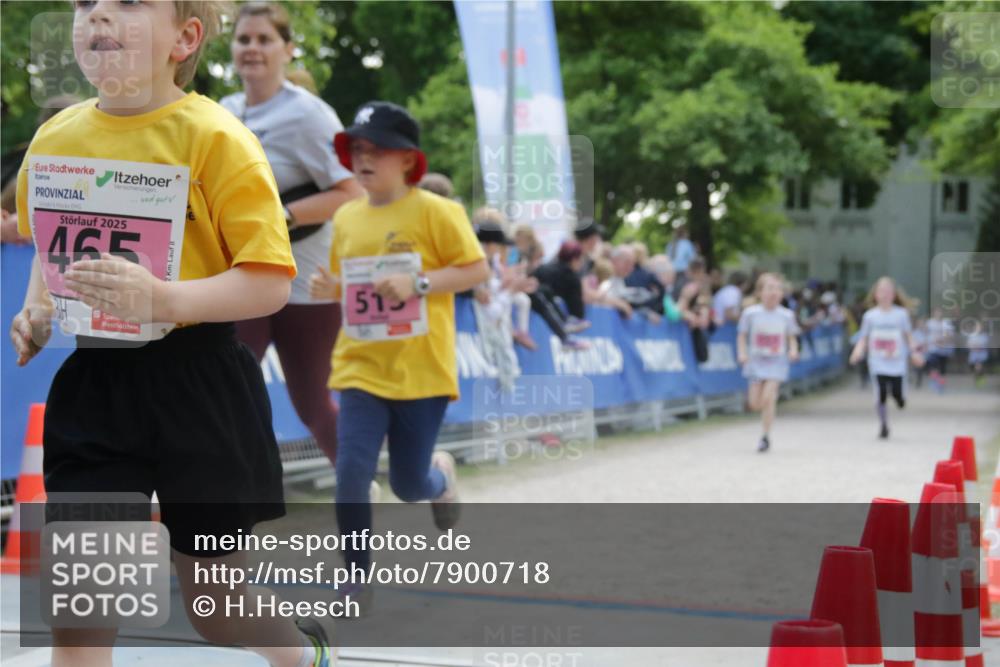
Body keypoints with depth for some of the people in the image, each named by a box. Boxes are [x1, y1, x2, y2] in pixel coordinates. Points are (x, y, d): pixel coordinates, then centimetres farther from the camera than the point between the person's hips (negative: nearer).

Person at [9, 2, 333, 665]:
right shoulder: (56, 138, 3)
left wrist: (163, 299, -30)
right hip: (94, 385, 4)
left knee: (215, 604, 12)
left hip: (199, 385, -4)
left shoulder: (214, 136, -13)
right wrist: (34, 311, 2)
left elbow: (270, 281, -17)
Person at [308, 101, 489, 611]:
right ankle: (356, 577, 4)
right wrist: (328, 288, -3)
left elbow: (476, 269, -8)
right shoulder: (346, 217, 7)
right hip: (361, 367, 3)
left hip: (421, 370, -3)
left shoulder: (434, 211, -7)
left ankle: (440, 475, 44)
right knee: (351, 470, -12)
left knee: (408, 484, 6)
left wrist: (418, 283, -19)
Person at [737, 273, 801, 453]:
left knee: (769, 397, -15)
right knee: (754, 404, 0)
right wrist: (742, 353, -13)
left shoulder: (786, 315, -3)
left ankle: (765, 436, -1)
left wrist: (793, 350, -13)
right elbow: (742, 336, 2)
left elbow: (792, 338, 7)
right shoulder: (751, 313, -6)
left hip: (776, 362, -1)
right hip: (756, 360, 1)